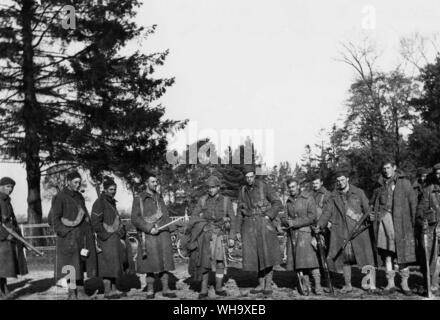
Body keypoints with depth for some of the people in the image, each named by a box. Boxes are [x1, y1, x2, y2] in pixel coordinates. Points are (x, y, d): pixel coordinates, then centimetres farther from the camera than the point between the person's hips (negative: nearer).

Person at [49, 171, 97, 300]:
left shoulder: (79, 196, 15)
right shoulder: (60, 197, -6)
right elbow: (53, 218, -8)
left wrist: (89, 234, 14)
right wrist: (64, 233, -15)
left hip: (82, 236, 6)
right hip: (69, 236, -6)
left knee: (81, 264, 7)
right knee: (71, 266, -6)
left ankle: (81, 291, 12)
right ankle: (71, 293, -1)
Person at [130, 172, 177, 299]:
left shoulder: (159, 198, 18)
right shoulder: (139, 199, 2)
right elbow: (135, 219, -4)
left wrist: (169, 230, 8)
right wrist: (149, 229, -13)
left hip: (163, 234, 4)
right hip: (148, 236, -4)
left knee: (165, 262, 3)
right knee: (151, 264, -2)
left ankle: (165, 289, 11)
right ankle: (150, 290, 10)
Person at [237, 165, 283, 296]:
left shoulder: (264, 187, -4)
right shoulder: (242, 191, 9)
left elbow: (278, 204, -5)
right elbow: (240, 211, 15)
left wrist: (268, 217, -15)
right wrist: (241, 230, 9)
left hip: (263, 223, -4)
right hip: (249, 225, 4)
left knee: (267, 254, -10)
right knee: (254, 256, 2)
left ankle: (268, 285, -2)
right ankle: (261, 284, 11)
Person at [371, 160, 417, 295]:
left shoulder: (404, 182, 5)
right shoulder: (381, 185, 16)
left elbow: (413, 201, 1)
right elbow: (374, 203, 19)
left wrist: (413, 220, -6)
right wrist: (375, 215, 4)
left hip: (400, 219, -3)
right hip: (384, 217, 3)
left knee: (403, 251, -1)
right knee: (387, 251, 1)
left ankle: (404, 282, 10)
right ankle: (390, 283, 6)